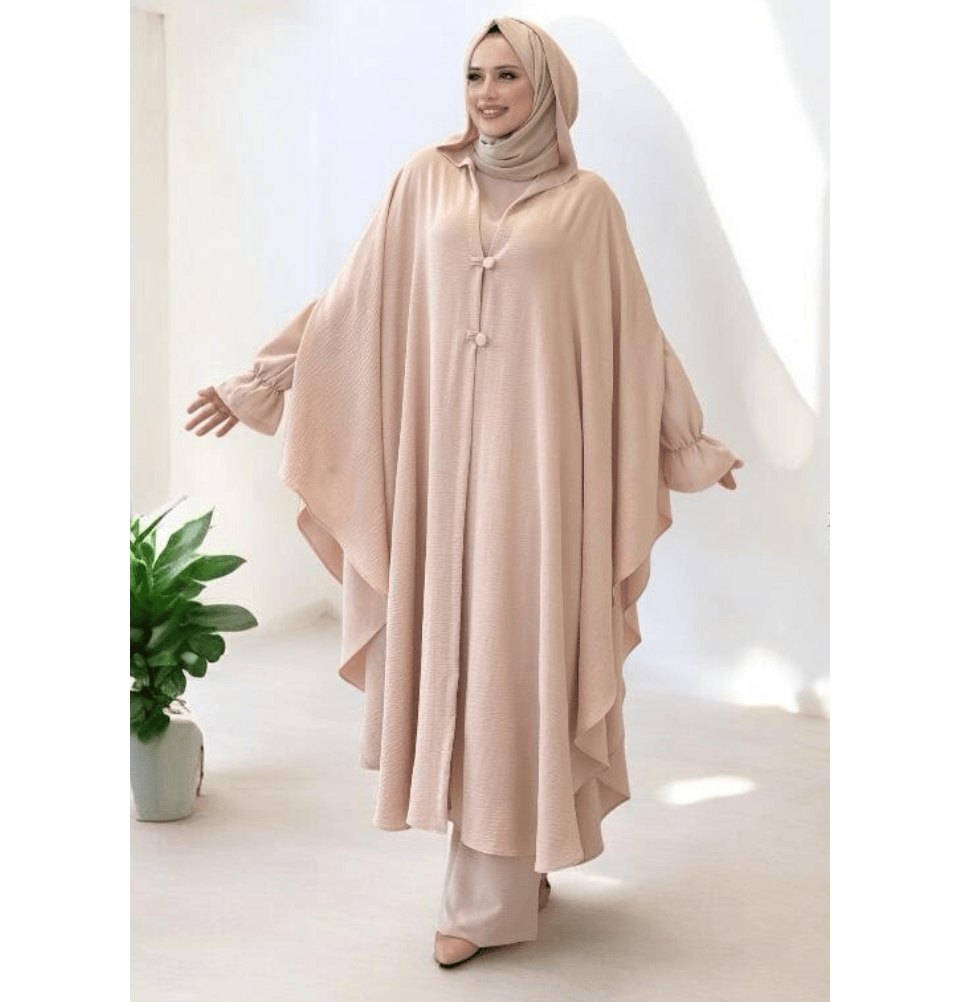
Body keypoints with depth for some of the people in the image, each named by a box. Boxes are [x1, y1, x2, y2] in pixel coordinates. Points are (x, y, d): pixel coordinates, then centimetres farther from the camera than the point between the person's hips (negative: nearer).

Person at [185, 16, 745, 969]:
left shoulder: (585, 200, 3)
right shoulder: (424, 182, 9)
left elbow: (632, 330, 8)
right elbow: (353, 303, 11)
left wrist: (691, 443, 12)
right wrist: (258, 383, 10)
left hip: (539, 453, -3)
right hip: (442, 448, 3)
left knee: (518, 654, -2)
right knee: (451, 647, 4)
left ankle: (490, 896, 7)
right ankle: (528, 858, 21)